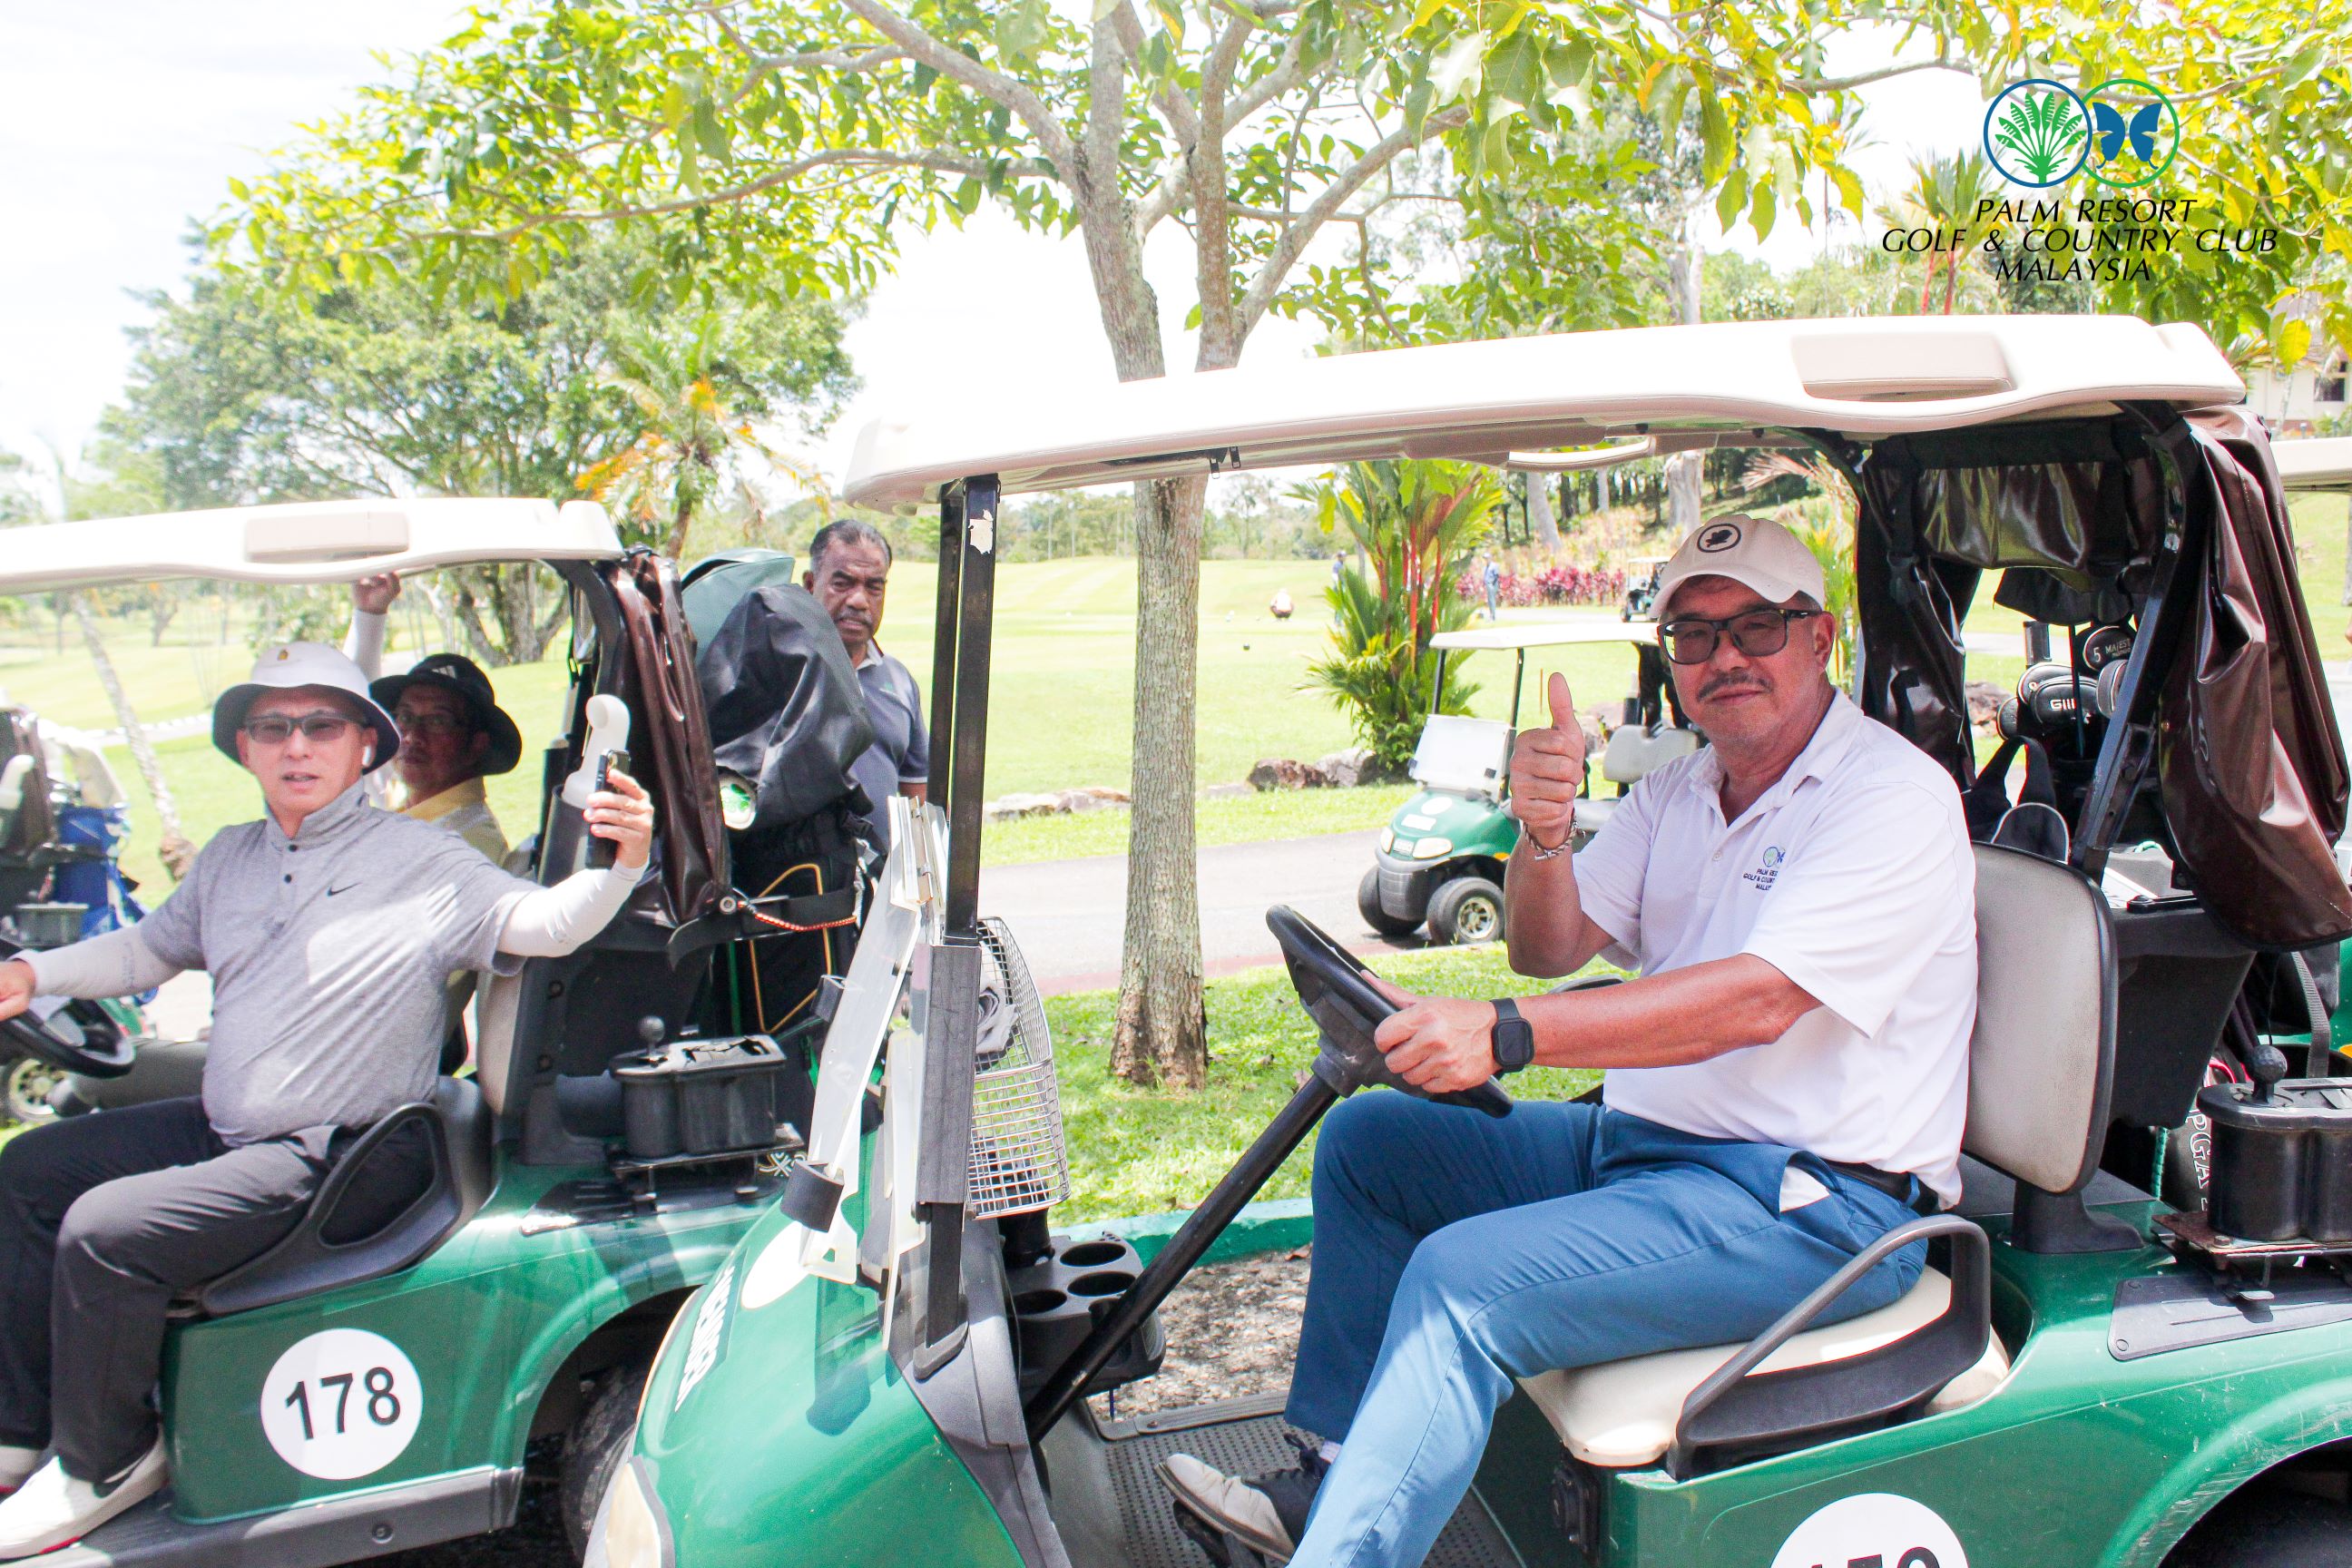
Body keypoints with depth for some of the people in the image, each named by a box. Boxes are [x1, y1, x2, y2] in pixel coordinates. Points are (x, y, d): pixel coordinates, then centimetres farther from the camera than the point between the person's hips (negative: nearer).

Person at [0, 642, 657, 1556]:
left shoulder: (425, 864, -13)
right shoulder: (232, 856, 10)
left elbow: (545, 922, -24)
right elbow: (153, 946, 25)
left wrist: (620, 864, -43)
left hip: (323, 1159, -8)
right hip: (219, 1129, 9)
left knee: (102, 1230, -21)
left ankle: (104, 1464, 3)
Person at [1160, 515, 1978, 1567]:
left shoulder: (1894, 797, -13)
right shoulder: (1681, 791, 13)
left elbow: (1759, 999, -27)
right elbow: (1548, 949, 5)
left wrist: (1505, 1035, -35)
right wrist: (1544, 834, -18)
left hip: (1812, 1205, -9)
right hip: (1640, 1142, 9)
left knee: (1465, 1277, -27)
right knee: (1367, 1140, 6)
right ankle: (1333, 1478, 8)